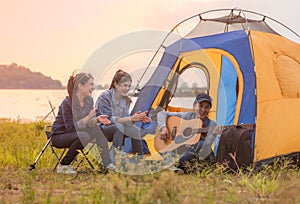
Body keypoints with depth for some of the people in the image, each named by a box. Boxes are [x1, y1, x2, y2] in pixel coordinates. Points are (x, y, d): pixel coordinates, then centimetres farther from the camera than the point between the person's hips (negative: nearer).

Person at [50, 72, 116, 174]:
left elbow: (88, 123, 2)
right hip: (59, 136, -7)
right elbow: (71, 127, -26)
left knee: (96, 129, -16)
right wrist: (88, 117, -30)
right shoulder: (67, 103, -24)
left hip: (73, 134, 7)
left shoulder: (89, 100, -2)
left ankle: (106, 163, -11)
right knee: (83, 136, -32)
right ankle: (63, 166, -18)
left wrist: (97, 119, -19)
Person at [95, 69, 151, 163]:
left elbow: (124, 119, -2)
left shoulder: (126, 100, 1)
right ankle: (112, 161, -33)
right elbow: (108, 119, -26)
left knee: (135, 130, -16)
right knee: (118, 126, -34)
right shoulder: (105, 96, -21)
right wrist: (131, 118, -31)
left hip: (115, 130, 6)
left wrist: (138, 119, -21)